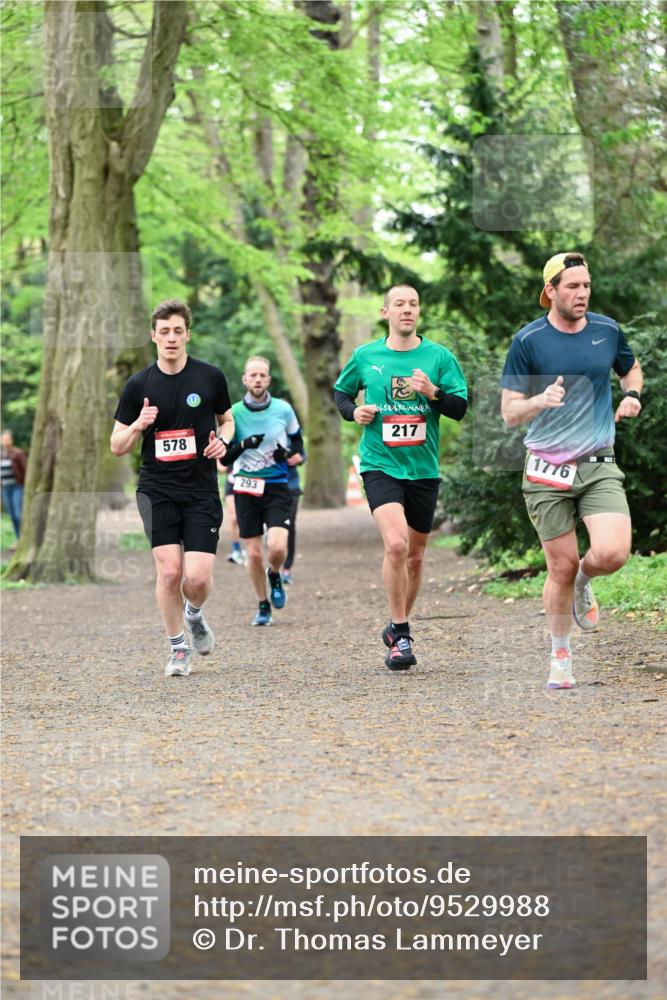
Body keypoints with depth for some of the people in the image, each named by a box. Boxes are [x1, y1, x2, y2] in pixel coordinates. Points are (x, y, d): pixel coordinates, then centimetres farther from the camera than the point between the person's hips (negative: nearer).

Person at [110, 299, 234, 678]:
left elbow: (227, 419, 17)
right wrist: (138, 425, -15)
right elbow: (117, 446, 6)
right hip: (157, 490, 0)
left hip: (202, 491, 0)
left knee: (197, 577, -11)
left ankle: (194, 614, 26)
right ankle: (178, 649, 8)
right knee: (169, 570, -13)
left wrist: (223, 441, -5)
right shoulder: (139, 385, 1)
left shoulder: (210, 377, 1)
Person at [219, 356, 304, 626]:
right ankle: (263, 606, 21)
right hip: (246, 488, 0)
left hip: (277, 487, 0)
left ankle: (275, 575, 18)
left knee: (277, 547, -17)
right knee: (254, 553, 1)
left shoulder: (283, 409, -1)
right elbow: (224, 457, 0)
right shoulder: (234, 413, -3)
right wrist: (243, 445, -19)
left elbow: (297, 441, 14)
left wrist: (288, 453, -9)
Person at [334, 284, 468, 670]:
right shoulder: (366, 357, 4)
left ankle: (398, 626, 32)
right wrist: (353, 411, -2)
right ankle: (401, 636, -13)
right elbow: (341, 391, 19)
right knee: (396, 544, -22)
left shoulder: (439, 356, 2)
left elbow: (460, 407, -1)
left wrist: (433, 392, -20)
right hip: (380, 465, -2)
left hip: (424, 469, 2)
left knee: (415, 555, 11)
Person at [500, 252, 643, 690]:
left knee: (613, 553, -18)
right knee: (561, 568, 0)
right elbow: (509, 412, -3)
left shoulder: (607, 330, 4)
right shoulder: (529, 340, -5)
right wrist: (540, 401, -25)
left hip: (600, 466, 2)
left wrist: (632, 396, 2)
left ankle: (584, 582, 19)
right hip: (548, 472, -2)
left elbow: (631, 368, 25)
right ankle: (561, 656, 21)